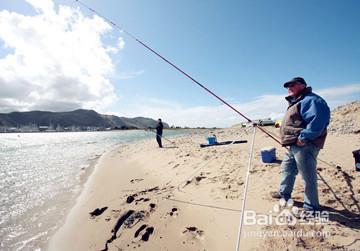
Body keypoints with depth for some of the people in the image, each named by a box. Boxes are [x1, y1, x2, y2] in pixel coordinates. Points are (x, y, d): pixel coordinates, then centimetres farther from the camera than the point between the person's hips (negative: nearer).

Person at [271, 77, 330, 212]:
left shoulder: (310, 99, -13)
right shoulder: (296, 102, 21)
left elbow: (318, 120, -27)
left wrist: (303, 137, -27)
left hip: (304, 145, -11)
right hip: (294, 145, 11)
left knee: (308, 176, 0)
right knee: (287, 169, 22)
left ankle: (311, 207, 14)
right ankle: (284, 193, 39)